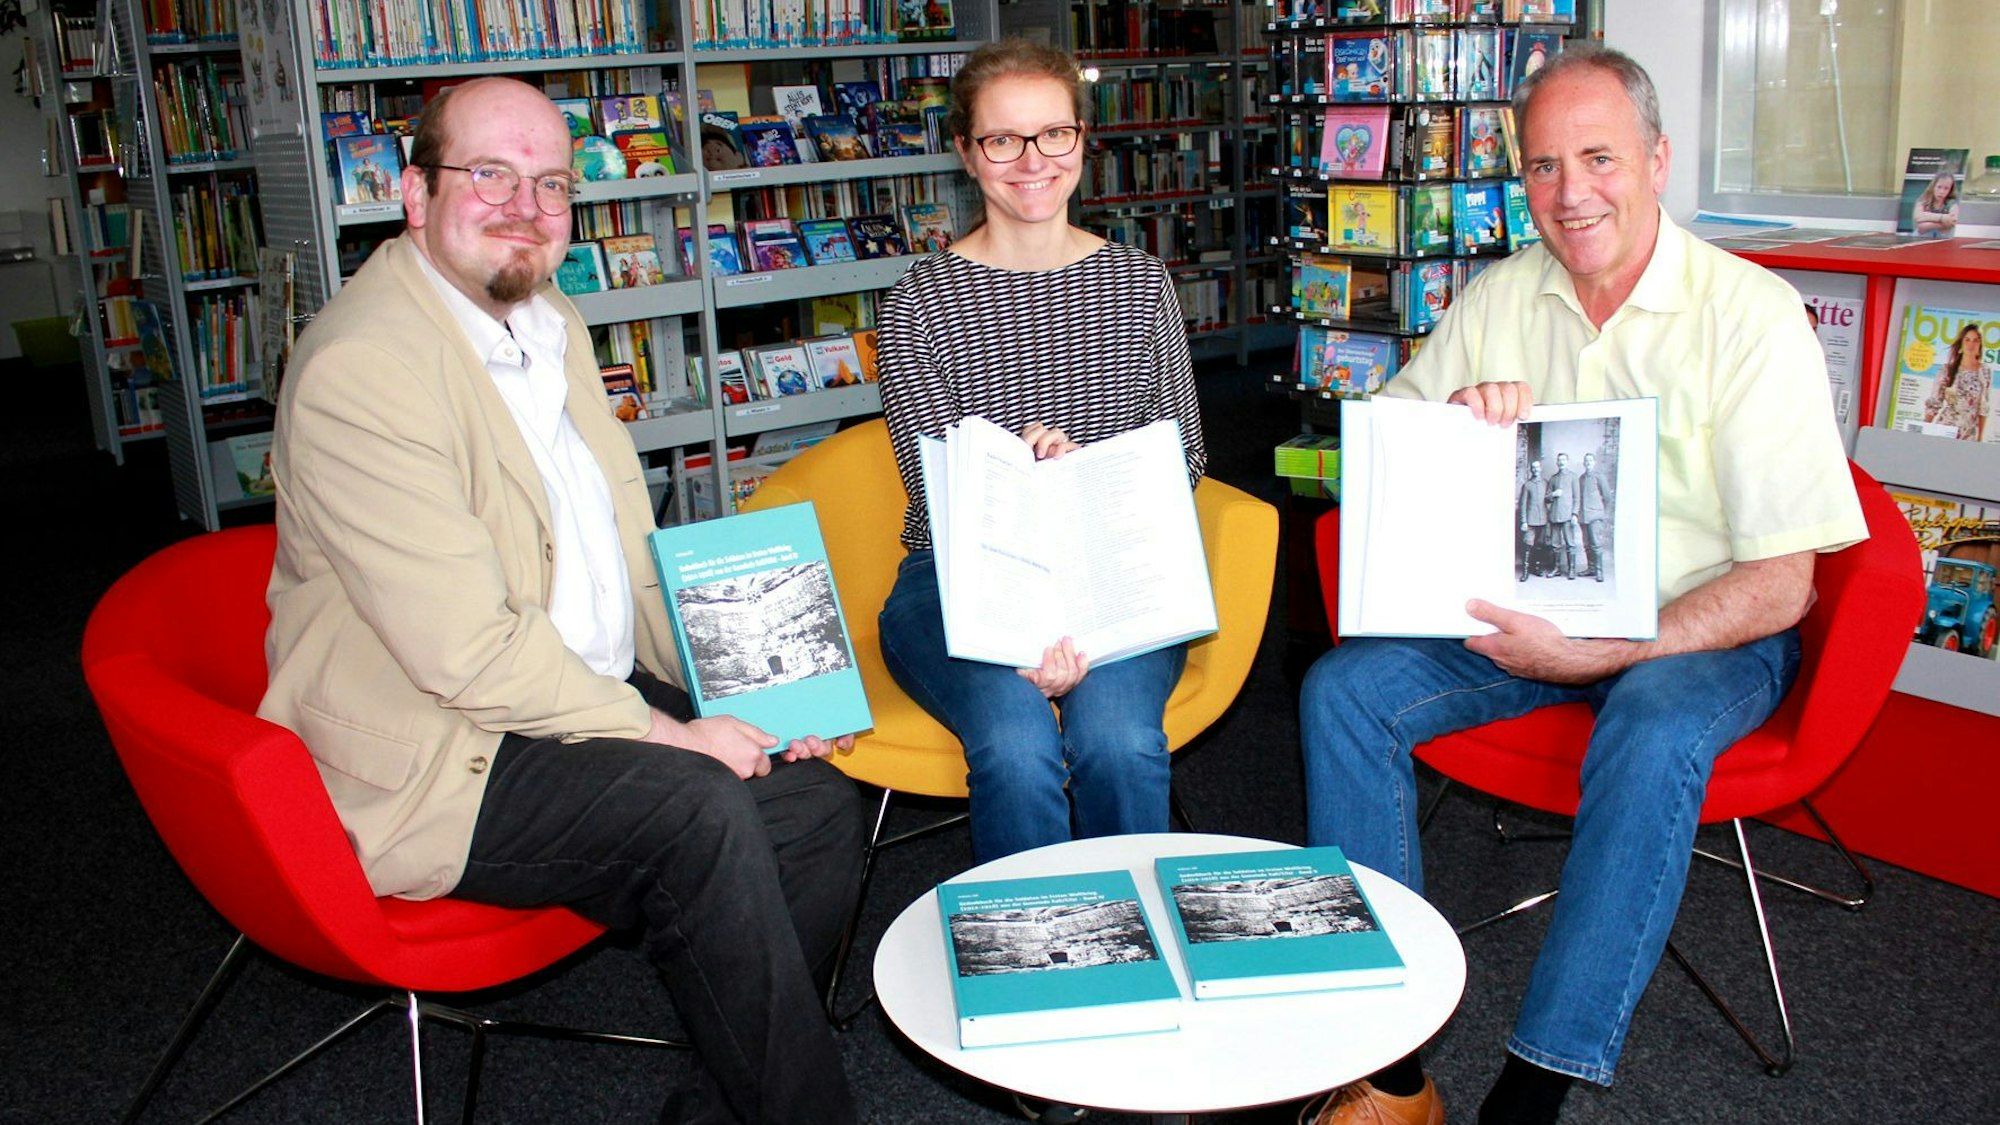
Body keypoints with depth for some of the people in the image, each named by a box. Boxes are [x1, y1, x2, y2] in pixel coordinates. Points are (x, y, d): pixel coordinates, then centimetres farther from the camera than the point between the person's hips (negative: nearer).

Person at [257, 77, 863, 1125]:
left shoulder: (552, 323, 11)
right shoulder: (360, 365, -19)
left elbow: (629, 549, 15)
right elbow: (465, 652, -24)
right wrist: (667, 734, -18)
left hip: (592, 698, 9)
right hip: (438, 756, -9)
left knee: (819, 801, -5)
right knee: (700, 812, -27)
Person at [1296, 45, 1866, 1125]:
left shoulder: (1751, 315, -13)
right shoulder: (1498, 298, 2)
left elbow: (1779, 586, -16)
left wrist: (1593, 653, -28)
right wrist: (1452, 425, -16)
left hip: (1702, 625, -4)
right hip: (1523, 610, 4)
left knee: (1653, 737, -37)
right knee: (1341, 689, -18)